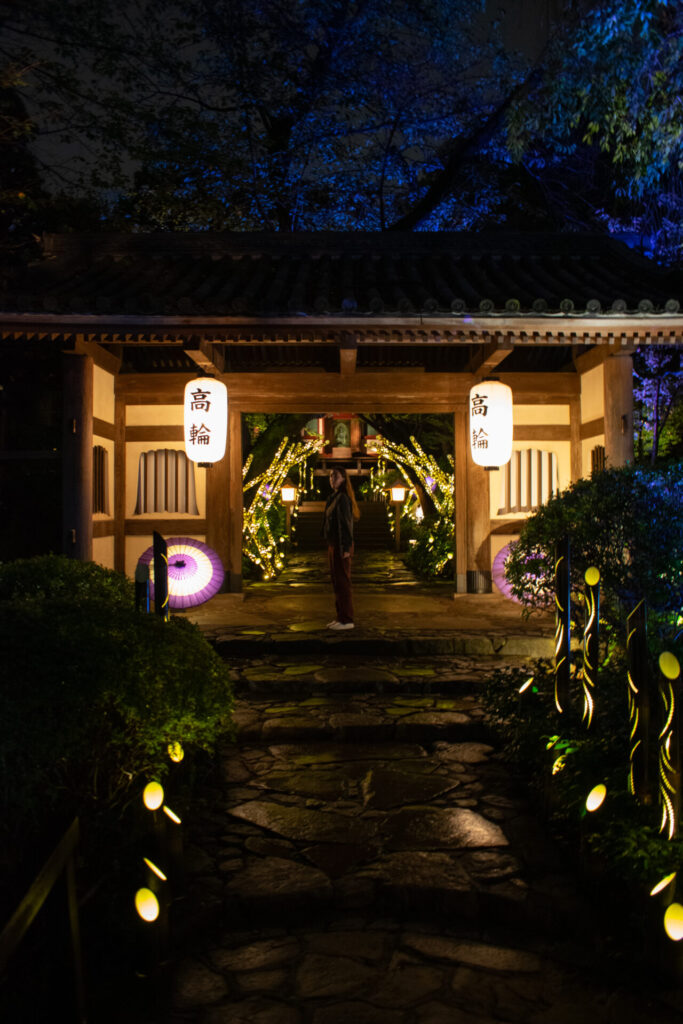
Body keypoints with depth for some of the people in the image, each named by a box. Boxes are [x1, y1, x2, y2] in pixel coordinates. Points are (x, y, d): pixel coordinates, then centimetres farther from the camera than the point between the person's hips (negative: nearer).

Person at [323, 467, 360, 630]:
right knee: (336, 581, 12)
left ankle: (347, 620, 1)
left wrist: (346, 549, -21)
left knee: (342, 581, -5)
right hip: (333, 544, 10)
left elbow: (346, 523, -18)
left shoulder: (343, 498, -13)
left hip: (340, 545, -10)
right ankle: (341, 617, 19)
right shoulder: (334, 497, 15)